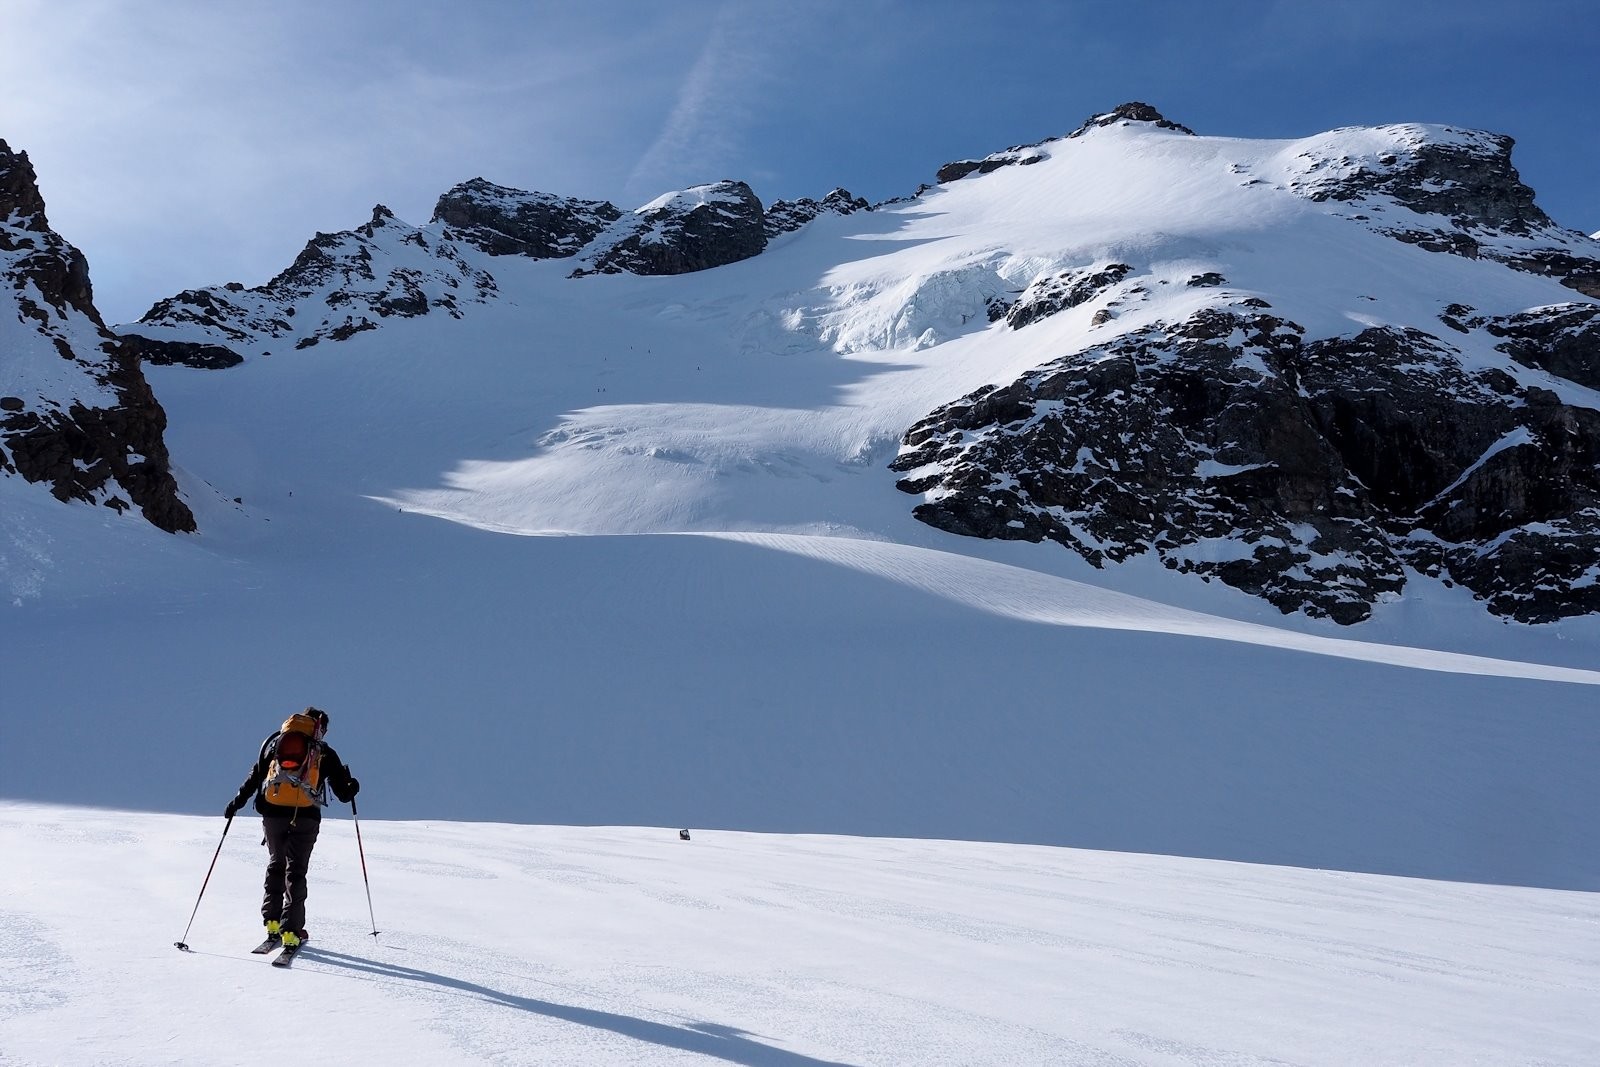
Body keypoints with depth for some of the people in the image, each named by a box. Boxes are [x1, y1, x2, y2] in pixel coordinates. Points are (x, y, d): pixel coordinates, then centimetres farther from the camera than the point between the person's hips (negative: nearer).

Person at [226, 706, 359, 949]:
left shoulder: (274, 743, 16)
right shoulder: (325, 754, 9)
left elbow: (255, 777, 16)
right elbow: (344, 793, 10)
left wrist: (237, 802, 26)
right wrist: (351, 787, 31)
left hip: (272, 814, 3)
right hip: (305, 817, -3)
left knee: (276, 865, 21)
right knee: (296, 871, 3)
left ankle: (272, 923, 18)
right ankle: (291, 931, -4)